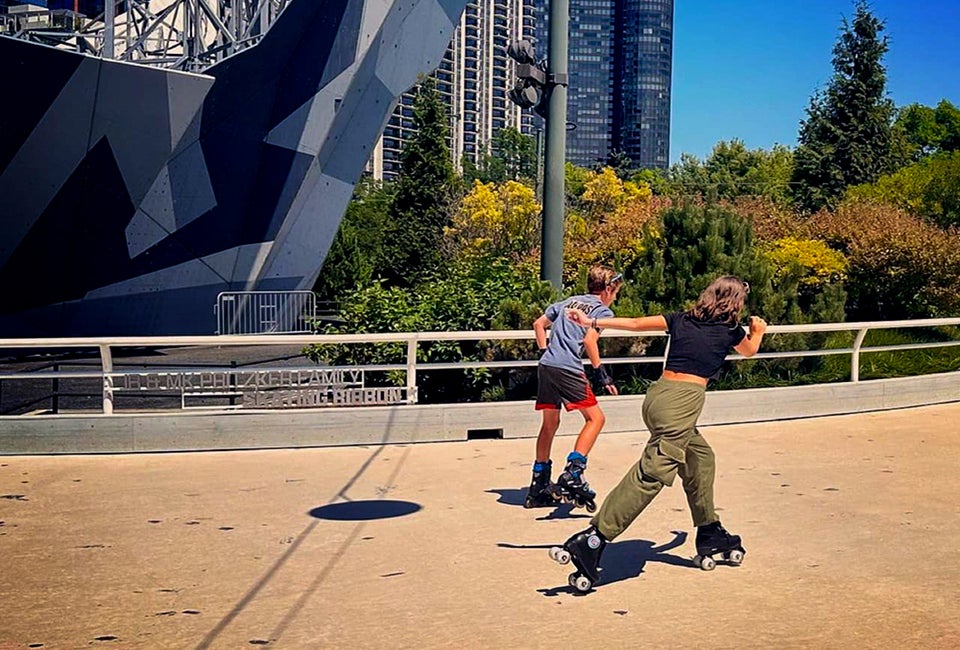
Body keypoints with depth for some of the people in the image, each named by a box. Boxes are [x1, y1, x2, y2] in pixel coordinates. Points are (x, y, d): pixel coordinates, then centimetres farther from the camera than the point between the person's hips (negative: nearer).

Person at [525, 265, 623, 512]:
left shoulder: (569, 301, 24)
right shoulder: (603, 310, 4)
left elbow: (538, 324, 27)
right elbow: (589, 340, -11)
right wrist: (600, 373, -6)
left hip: (545, 365, 7)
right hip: (568, 369, -7)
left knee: (550, 423, 17)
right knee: (595, 418, 2)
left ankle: (538, 485, 20)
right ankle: (572, 473, -12)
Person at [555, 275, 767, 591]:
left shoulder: (681, 320, 17)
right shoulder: (730, 330, 9)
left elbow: (635, 323, 13)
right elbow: (749, 351, 32)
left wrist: (592, 321, 19)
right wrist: (758, 332, 53)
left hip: (658, 394, 7)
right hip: (683, 400, -7)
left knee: (700, 458, 24)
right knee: (653, 472, -13)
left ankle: (709, 534, 34)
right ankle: (593, 539, -24)